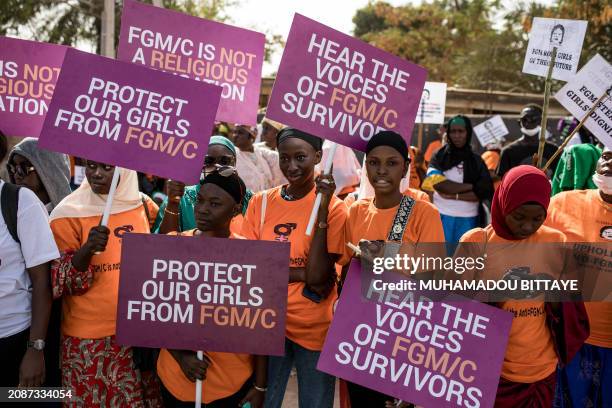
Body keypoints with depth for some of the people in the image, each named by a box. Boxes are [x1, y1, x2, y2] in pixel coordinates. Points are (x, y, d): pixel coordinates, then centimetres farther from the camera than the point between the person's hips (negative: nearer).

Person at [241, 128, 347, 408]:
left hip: (314, 327, -2)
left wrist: (322, 208, -21)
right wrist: (301, 273, -16)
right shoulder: (261, 202, 0)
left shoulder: (334, 207, -8)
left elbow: (318, 276, -18)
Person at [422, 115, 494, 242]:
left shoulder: (476, 161, 7)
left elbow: (485, 191, -4)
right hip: (442, 216, -1)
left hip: (468, 220, 1)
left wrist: (455, 196, -12)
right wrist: (471, 186, -9)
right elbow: (438, 184, -12)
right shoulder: (440, 156, 4)